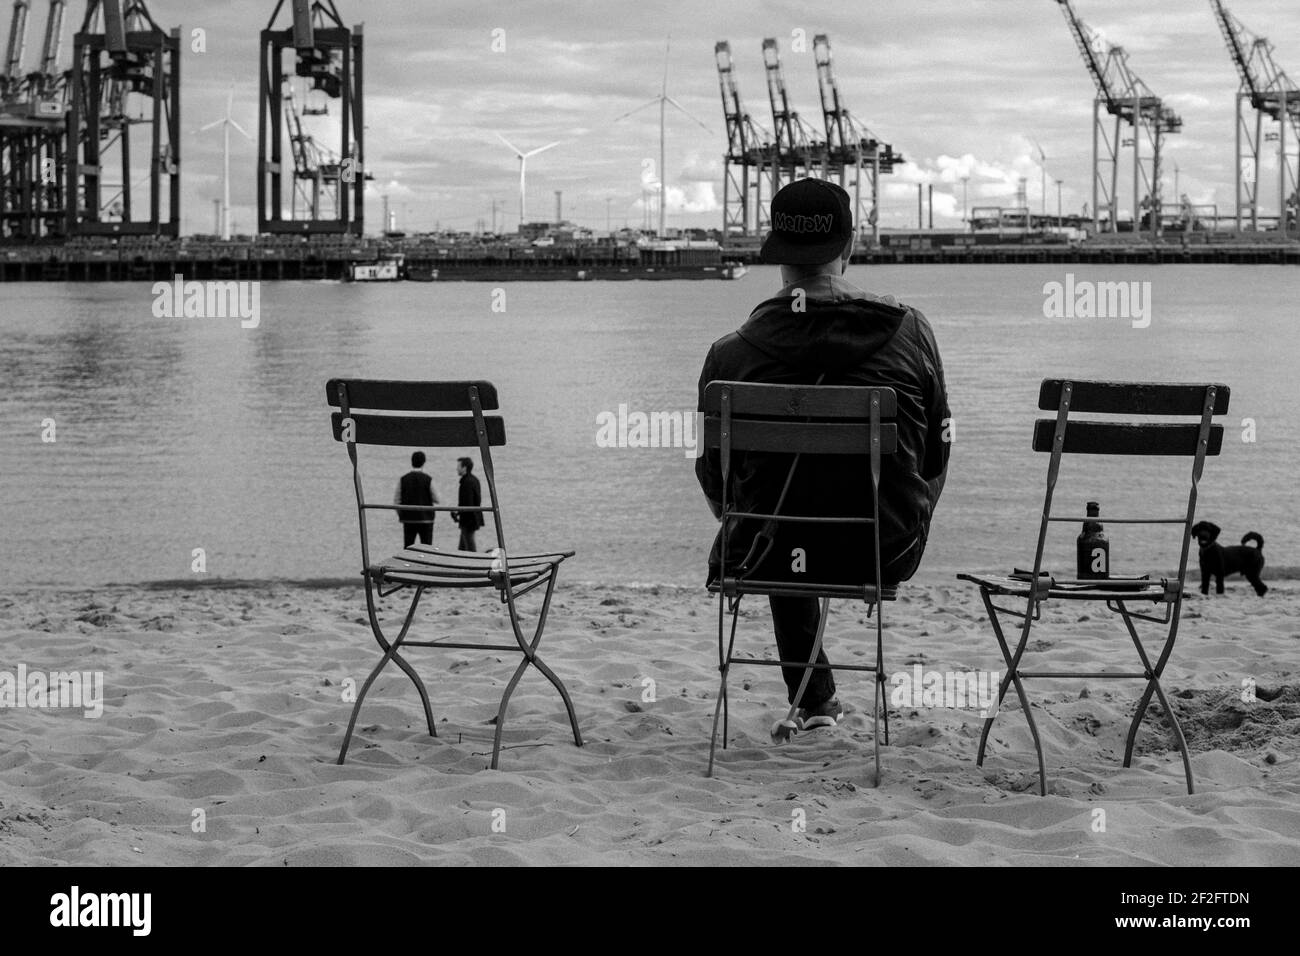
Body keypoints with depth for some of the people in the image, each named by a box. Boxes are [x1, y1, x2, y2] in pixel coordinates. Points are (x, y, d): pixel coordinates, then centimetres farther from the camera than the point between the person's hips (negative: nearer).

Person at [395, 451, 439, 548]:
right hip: (426, 519, -2)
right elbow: (436, 499, -3)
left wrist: (400, 515, 13)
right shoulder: (428, 480, -9)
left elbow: (396, 501, -1)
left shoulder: (403, 479, -3)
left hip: (409, 519, 2)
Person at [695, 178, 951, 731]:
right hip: (885, 558, 0)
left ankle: (814, 700, 42)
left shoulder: (732, 353, -13)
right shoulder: (909, 332, -11)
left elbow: (713, 479, 0)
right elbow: (936, 456, 2)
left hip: (774, 558, 0)